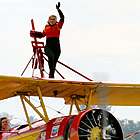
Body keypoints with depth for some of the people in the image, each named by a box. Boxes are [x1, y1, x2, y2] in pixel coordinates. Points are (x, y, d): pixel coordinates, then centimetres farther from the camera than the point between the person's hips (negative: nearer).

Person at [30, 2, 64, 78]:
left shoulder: (58, 26, 6)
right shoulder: (47, 27, 13)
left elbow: (62, 18, -7)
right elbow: (43, 34, 28)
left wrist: (58, 9, -14)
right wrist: (34, 33, 18)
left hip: (56, 46, 0)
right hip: (48, 46, 0)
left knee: (54, 62, 2)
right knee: (51, 57, -28)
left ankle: (52, 75, 14)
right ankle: (51, 73, -28)